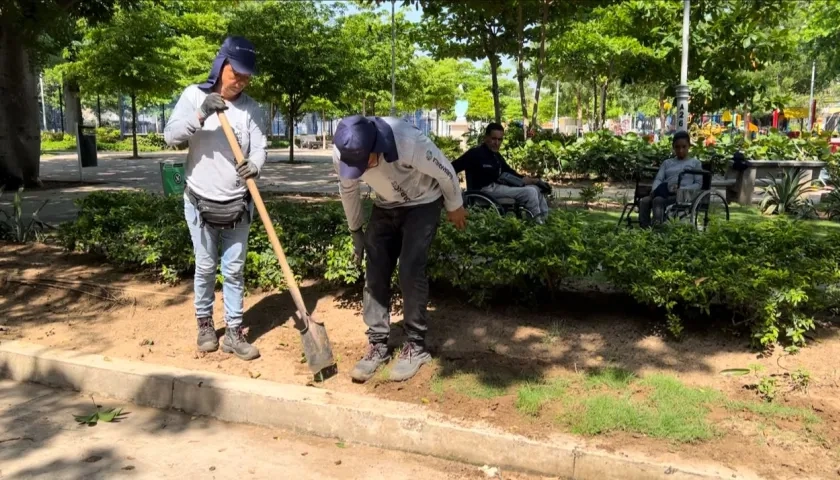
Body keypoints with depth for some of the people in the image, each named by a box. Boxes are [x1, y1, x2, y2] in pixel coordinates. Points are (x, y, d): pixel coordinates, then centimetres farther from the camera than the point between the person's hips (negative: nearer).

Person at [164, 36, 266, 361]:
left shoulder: (251, 108, -1)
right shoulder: (194, 95, -4)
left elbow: (259, 148, -6)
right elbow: (171, 136, -12)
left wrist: (254, 166, -29)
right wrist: (200, 115, -27)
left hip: (238, 206, 1)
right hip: (200, 203, -1)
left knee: (234, 271, 7)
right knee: (205, 268, 10)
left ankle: (233, 333, 16)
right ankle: (204, 323, 30)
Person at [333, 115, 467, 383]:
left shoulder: (408, 142, -39)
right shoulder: (342, 153, -24)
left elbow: (445, 173, -20)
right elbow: (348, 190, -1)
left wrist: (455, 207, -5)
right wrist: (356, 230, 9)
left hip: (422, 204, -5)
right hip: (385, 207, 5)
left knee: (410, 270, -14)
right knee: (375, 272, -2)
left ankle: (416, 346, -1)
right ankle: (378, 344, 8)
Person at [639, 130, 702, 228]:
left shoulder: (695, 163, 17)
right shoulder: (667, 163, 27)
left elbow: (698, 184, 6)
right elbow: (658, 179, 13)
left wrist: (681, 189, -13)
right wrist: (654, 190, -12)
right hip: (665, 193, 4)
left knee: (658, 200, -35)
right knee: (644, 201, -28)